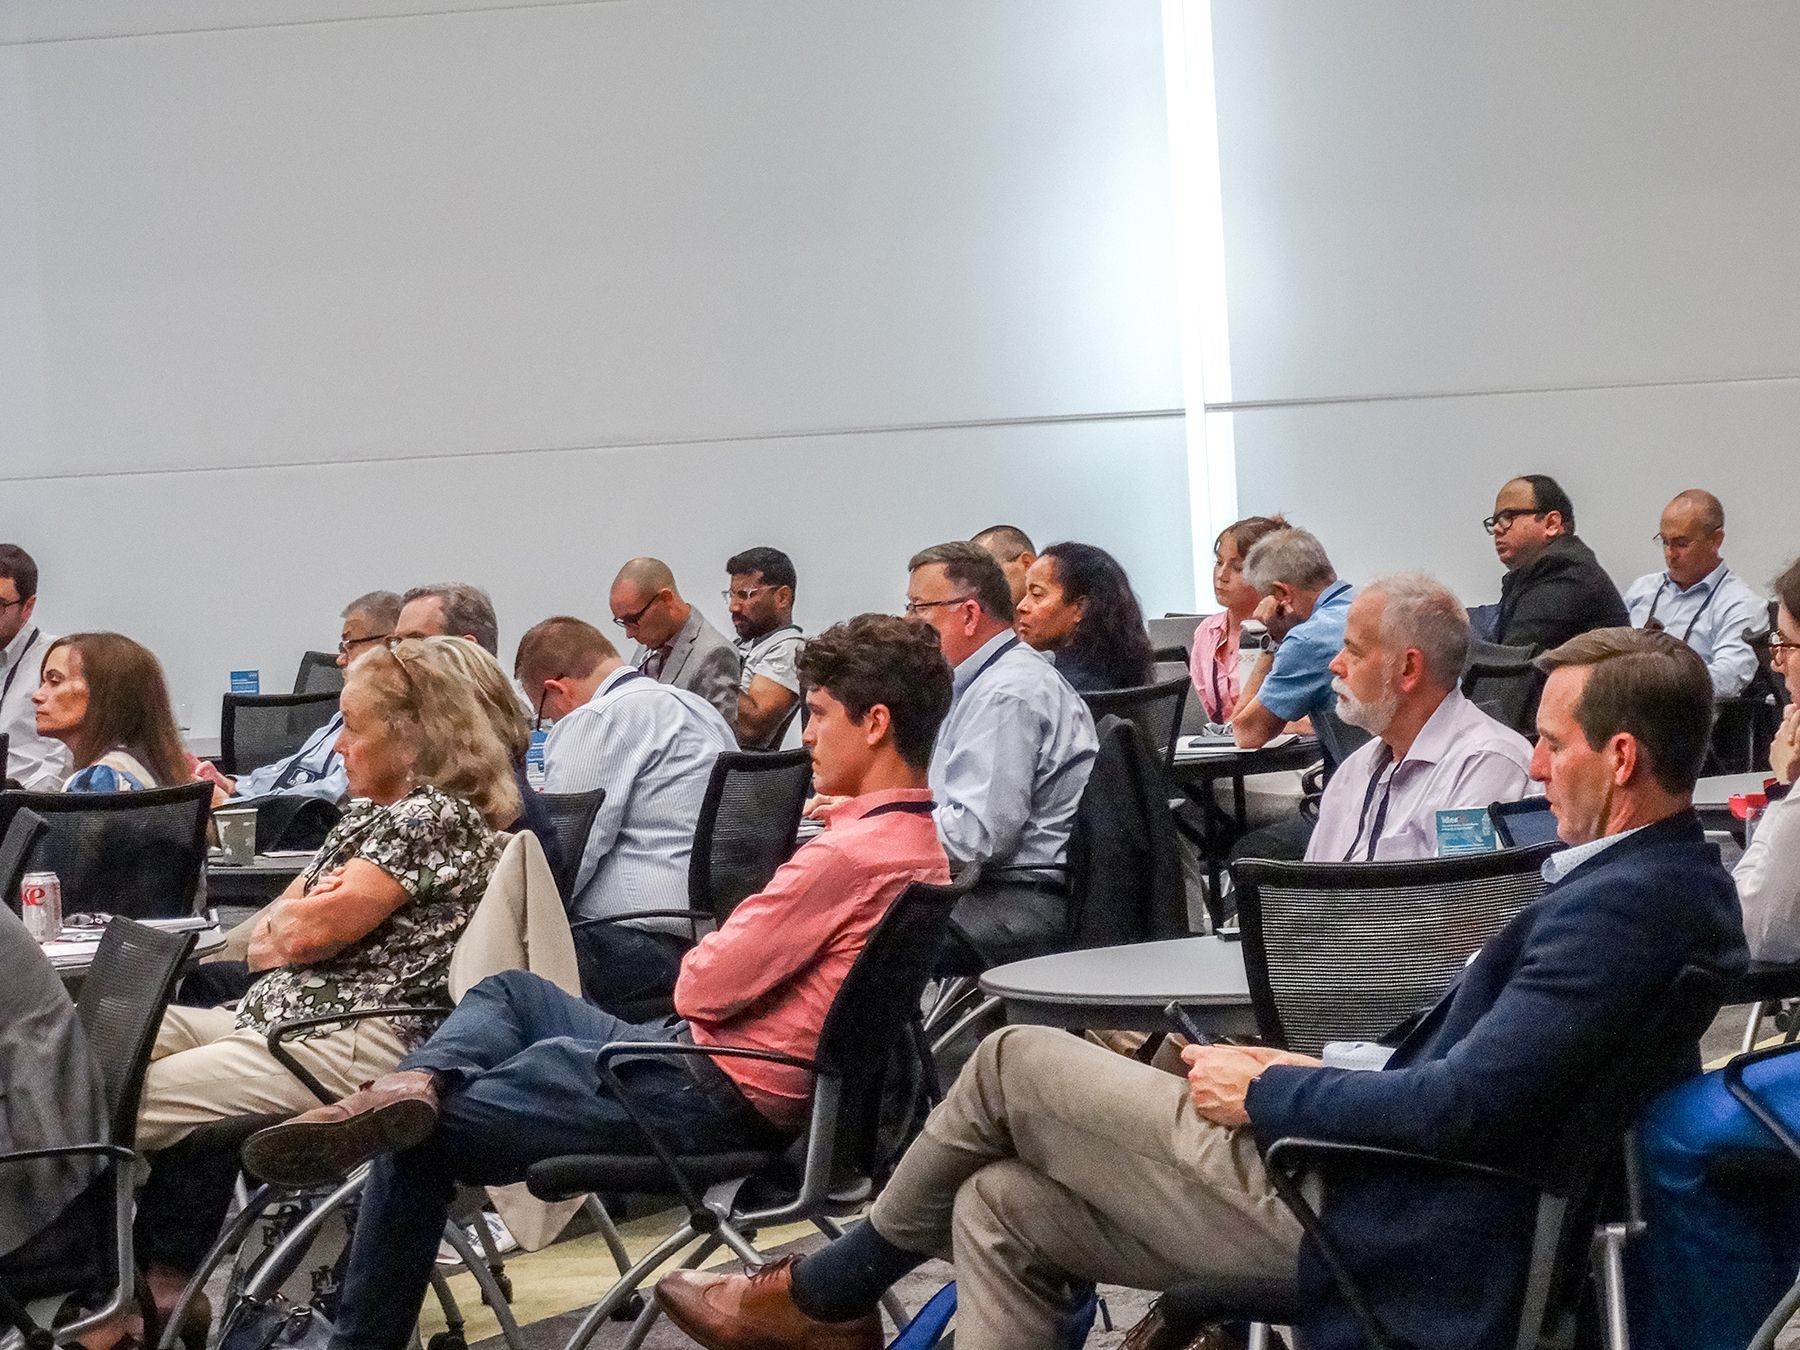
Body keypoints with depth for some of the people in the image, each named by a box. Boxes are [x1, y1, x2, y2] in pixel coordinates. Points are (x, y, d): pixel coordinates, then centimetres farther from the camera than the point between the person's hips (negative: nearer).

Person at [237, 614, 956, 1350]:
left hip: (712, 1097, -10)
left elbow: (707, 985, -17)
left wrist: (701, 961, 3)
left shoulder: (850, 853, -23)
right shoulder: (921, 842, 7)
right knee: (512, 992, 20)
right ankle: (411, 1087, -7)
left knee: (420, 1142, -1)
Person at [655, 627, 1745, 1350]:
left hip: (1331, 1212, -10)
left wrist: (1268, 1093, -13)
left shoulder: (1619, 905, -23)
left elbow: (1457, 1107, -28)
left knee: (1016, 1062, 4)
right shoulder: (1676, 880, 9)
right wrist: (1315, 1076, 7)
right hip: (1394, 1205, 10)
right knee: (1000, 1207, 10)